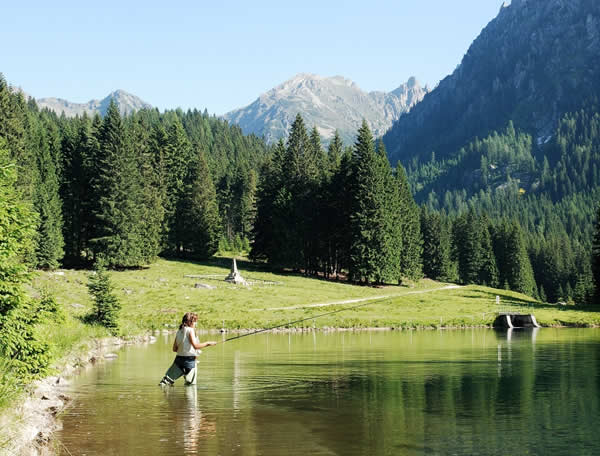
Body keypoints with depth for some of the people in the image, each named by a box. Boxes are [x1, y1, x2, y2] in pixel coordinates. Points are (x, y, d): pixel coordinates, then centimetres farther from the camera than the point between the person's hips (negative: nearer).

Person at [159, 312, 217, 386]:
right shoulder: (190, 330, -10)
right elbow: (195, 345, -20)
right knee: (191, 384, 2)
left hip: (179, 358, 6)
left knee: (168, 378, 9)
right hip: (189, 360, -6)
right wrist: (208, 343, -11)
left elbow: (174, 349, 13)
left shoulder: (179, 332, 10)